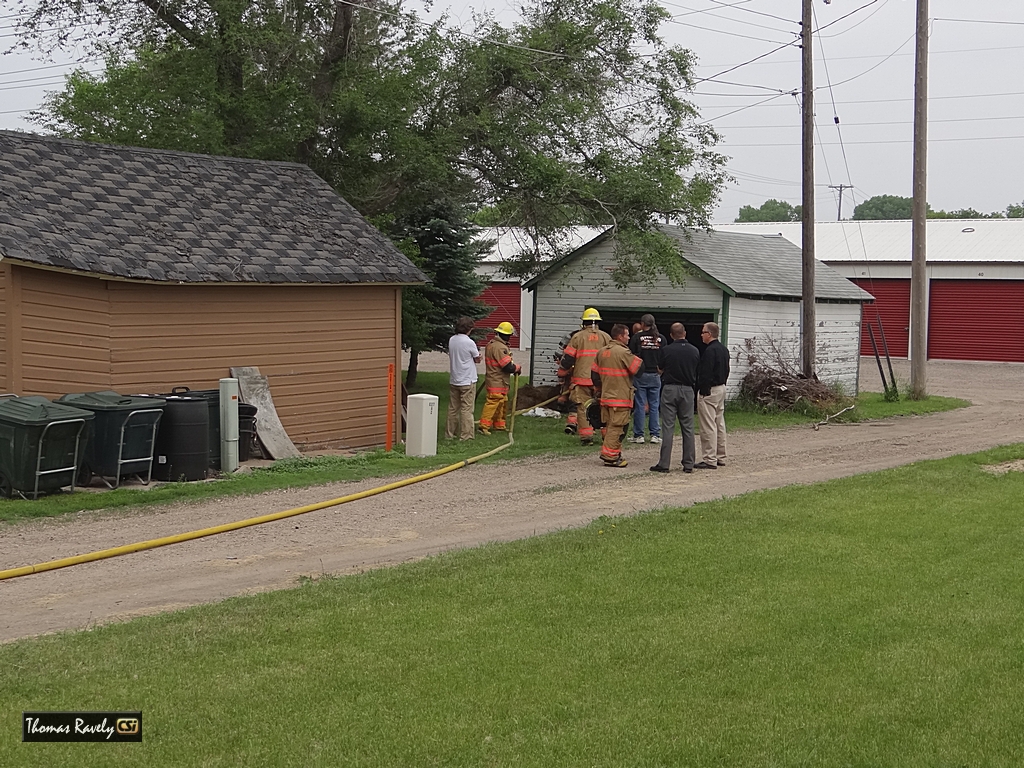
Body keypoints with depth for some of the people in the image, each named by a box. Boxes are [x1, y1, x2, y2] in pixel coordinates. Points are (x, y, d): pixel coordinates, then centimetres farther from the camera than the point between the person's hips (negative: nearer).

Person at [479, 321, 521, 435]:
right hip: (497, 382, -11)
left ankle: (499, 425, 28)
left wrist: (514, 367, 10)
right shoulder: (500, 347, -22)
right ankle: (484, 426, -9)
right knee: (492, 403, -9)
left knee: (501, 404, 19)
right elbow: (508, 366, -23)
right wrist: (518, 368, -4)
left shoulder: (491, 344, 10)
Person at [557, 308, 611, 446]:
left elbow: (568, 358, 1)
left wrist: (562, 374, 15)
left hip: (581, 379, -2)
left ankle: (586, 436, -5)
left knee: (583, 408, 1)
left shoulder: (578, 337, -1)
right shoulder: (605, 337, 6)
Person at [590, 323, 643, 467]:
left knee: (609, 426, 13)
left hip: (606, 396, 8)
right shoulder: (623, 352, -14)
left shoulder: (602, 352, 10)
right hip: (621, 398, -8)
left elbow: (594, 373, 14)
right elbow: (639, 368, -14)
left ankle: (613, 454, 19)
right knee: (617, 427, -5)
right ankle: (610, 456, -7)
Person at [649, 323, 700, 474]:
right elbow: (698, 372, 10)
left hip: (670, 389, -2)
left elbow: (660, 370, 4)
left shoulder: (665, 350, -8)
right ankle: (688, 464, 9)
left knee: (668, 427, -2)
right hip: (688, 389, 3)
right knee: (688, 427, 8)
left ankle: (664, 464, -3)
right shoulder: (694, 351, 1)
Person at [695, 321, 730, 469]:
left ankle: (710, 460, -8)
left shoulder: (710, 351, -19)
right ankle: (720, 457, 20)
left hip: (709, 390, -10)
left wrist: (703, 392, -18)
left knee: (708, 426, -8)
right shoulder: (724, 350, 13)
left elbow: (706, 374, -21)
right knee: (719, 424, 15)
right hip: (722, 388, 10)